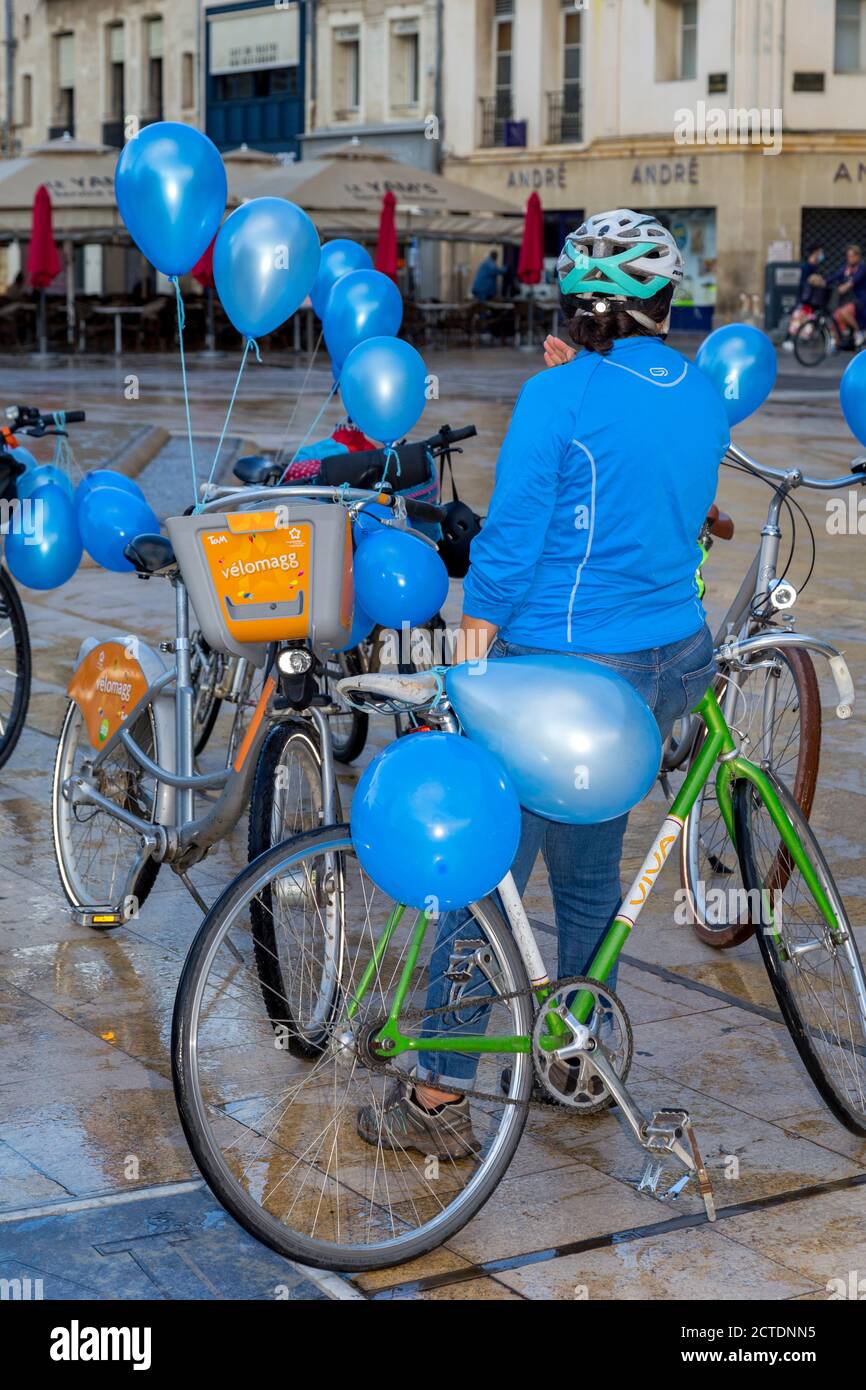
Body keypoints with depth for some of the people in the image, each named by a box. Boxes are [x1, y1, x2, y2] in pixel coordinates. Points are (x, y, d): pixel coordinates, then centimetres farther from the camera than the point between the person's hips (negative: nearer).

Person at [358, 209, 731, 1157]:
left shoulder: (559, 397, -13)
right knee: (589, 871, 21)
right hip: (670, 660, 7)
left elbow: (508, 540, -13)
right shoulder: (701, 396, 6)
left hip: (559, 668, -7)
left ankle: (438, 1099, 6)